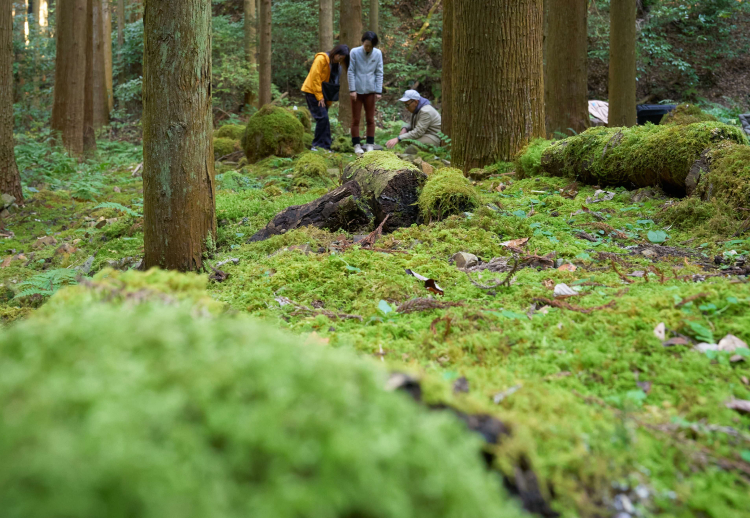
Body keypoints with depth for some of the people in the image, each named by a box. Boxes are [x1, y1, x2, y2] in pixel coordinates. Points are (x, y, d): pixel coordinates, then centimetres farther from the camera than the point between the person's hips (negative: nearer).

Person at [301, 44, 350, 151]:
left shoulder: (337, 65, 11)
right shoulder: (321, 59, -14)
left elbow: (334, 82, 15)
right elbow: (315, 78, -17)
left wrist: (329, 100, 7)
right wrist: (319, 97, -18)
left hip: (322, 94, 8)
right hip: (312, 91, -8)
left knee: (323, 120, 5)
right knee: (322, 118, -15)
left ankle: (324, 146, 9)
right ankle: (319, 145, -9)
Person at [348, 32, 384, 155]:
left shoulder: (378, 54, -2)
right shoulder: (355, 52, -8)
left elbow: (379, 73, 2)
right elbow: (351, 72, -4)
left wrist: (378, 91, -2)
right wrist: (352, 90, -8)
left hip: (370, 91, 2)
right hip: (357, 90, -2)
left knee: (370, 119, 8)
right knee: (356, 119, 4)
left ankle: (370, 145, 15)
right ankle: (357, 145, 11)